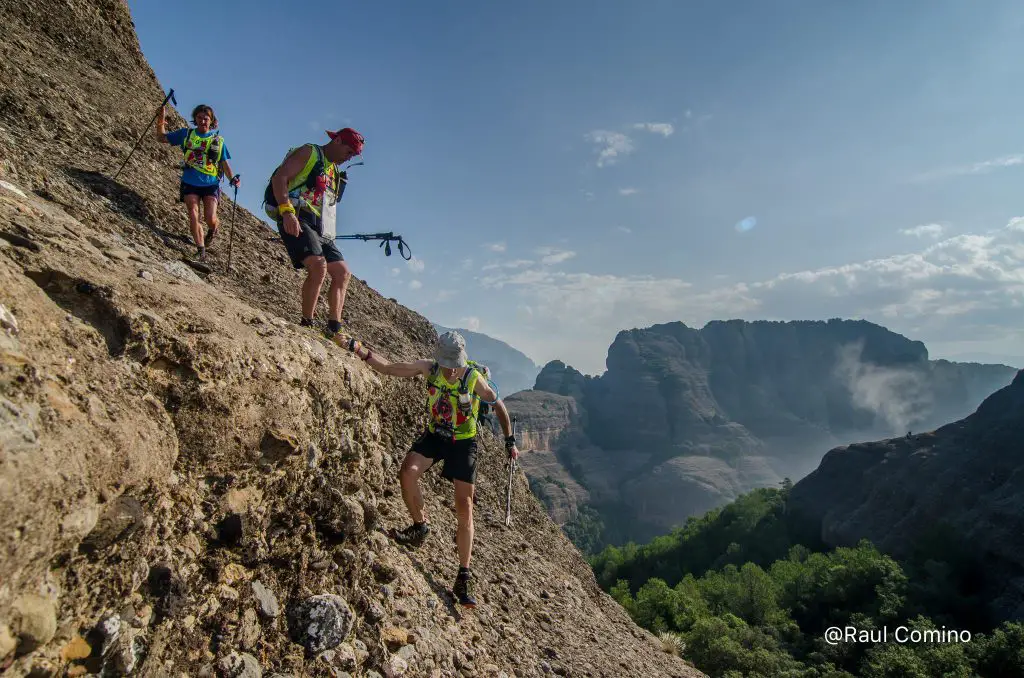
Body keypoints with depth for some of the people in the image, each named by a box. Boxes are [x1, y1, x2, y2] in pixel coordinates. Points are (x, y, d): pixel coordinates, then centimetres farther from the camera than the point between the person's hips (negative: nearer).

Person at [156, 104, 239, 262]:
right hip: (190, 183, 1)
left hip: (210, 184, -1)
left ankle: (215, 227, 26)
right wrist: (161, 121, 0)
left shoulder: (218, 140, 10)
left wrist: (232, 179, -8)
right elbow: (161, 137, 17)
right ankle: (201, 251, -9)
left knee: (210, 218, -12)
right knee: (193, 215, -11)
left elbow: (224, 164, 10)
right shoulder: (186, 134, 11)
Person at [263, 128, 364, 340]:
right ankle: (306, 325, -19)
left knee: (343, 273, 1)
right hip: (295, 220, -9)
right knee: (319, 266, -28)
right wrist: (287, 211, -25)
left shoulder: (334, 172, 26)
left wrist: (329, 233, 19)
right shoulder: (309, 153, 1)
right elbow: (279, 177, -11)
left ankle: (334, 329, 1)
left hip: (317, 227, 9)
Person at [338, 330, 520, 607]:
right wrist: (357, 347, -18)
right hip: (434, 435, 3)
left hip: (463, 443, -3)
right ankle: (420, 526, 3)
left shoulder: (474, 379, -21)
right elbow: (388, 368, -8)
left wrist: (510, 440, -2)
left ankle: (464, 579, 8)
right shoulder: (428, 368, -13)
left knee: (464, 509, -4)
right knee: (407, 473, -26)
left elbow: (498, 405, -6)